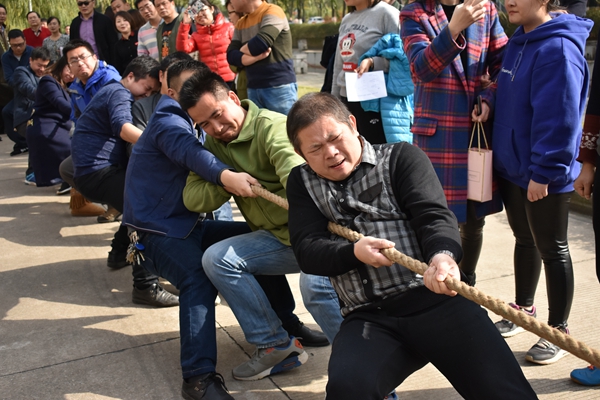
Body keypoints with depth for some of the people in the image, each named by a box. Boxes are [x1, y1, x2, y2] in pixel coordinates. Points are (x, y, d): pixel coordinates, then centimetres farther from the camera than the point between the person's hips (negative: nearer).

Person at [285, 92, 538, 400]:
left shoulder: (400, 157, 11)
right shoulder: (303, 182, 18)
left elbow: (435, 216, -3)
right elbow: (307, 250, 6)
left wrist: (442, 255, -26)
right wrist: (353, 252, -15)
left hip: (433, 297, -1)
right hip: (366, 318, 2)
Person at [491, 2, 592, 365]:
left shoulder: (558, 49, -21)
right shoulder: (518, 42, 8)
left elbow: (559, 118, -23)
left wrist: (543, 172, -22)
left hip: (544, 176, -8)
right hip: (513, 167, 8)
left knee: (552, 250, 5)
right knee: (525, 240, 21)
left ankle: (558, 331, 20)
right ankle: (523, 309, 38)